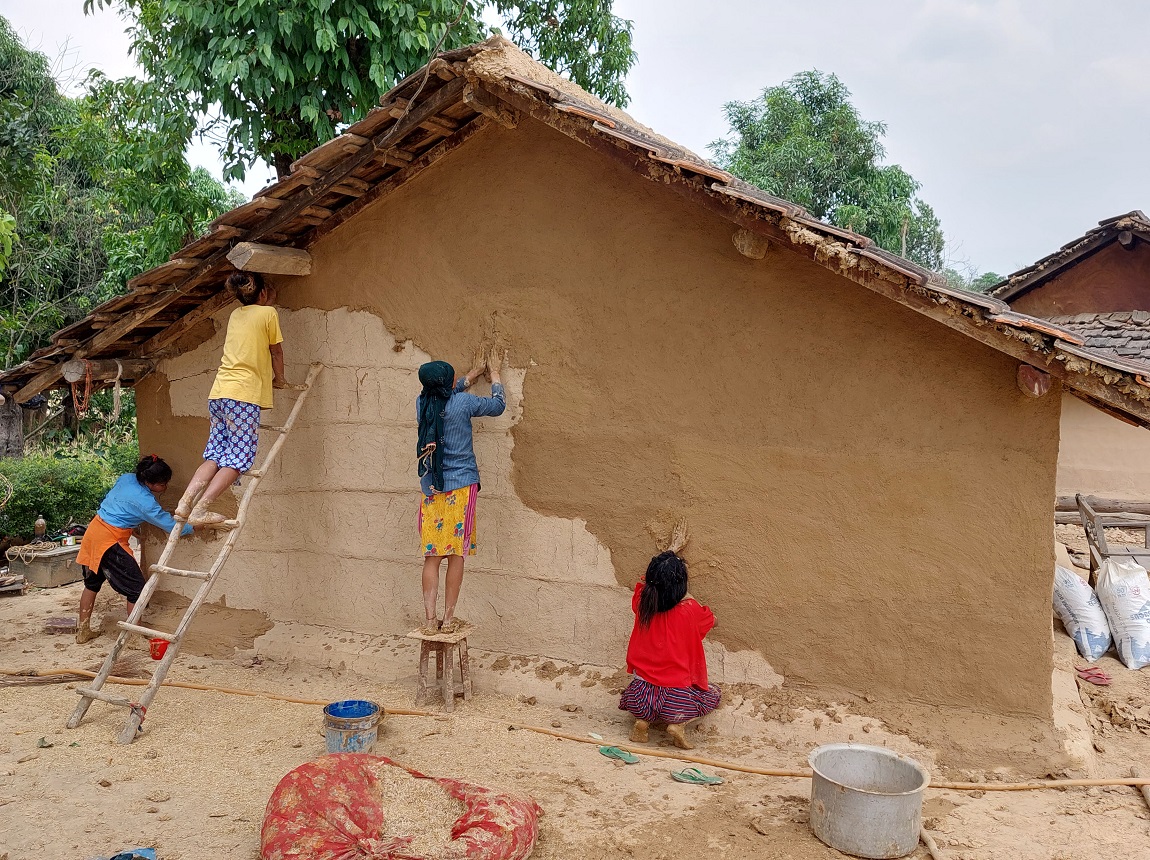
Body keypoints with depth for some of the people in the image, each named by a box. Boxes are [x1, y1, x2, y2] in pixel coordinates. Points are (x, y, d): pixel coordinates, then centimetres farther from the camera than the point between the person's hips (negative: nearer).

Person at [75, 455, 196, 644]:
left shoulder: (126, 479, 2)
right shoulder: (145, 502, -19)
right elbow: (172, 526, -13)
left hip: (94, 530, 9)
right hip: (110, 541, -9)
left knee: (92, 583, 22)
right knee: (136, 588, 0)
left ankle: (83, 631, 32)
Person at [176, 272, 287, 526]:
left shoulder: (235, 315, 21)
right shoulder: (268, 313, 3)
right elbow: (276, 352, 12)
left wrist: (269, 302, 51)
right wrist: (279, 380, 28)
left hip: (218, 392, 7)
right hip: (244, 393, -7)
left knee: (215, 455, 9)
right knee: (239, 458, -8)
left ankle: (185, 503, -4)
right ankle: (200, 509, -18)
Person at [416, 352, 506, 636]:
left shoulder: (422, 404, 3)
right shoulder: (463, 403, -10)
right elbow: (497, 406, 7)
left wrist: (472, 376, 37)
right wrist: (495, 377, 24)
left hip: (430, 489, 4)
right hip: (460, 487, -4)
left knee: (432, 555, 6)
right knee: (456, 554, 2)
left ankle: (430, 620, 4)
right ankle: (449, 619, 5)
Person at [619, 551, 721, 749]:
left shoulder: (641, 603, -5)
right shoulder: (689, 611, -14)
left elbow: (644, 583, 21)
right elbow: (713, 620, 10)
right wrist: (687, 596, 19)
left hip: (639, 698, 3)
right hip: (676, 701, -3)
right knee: (713, 694, 27)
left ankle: (643, 720, 9)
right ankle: (679, 725, 2)